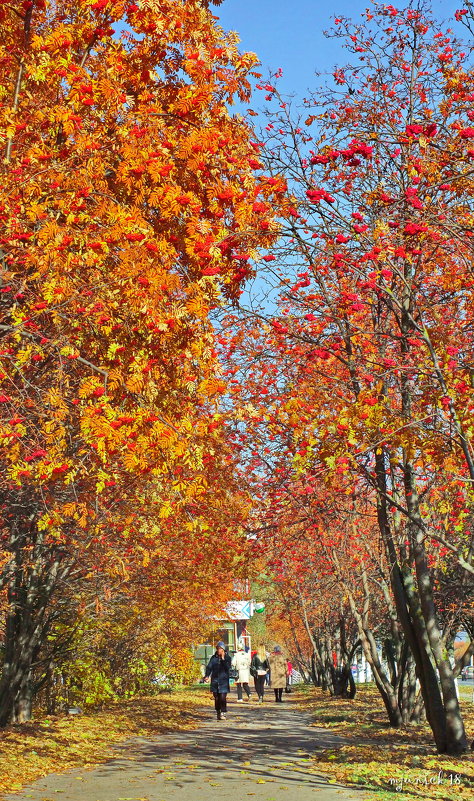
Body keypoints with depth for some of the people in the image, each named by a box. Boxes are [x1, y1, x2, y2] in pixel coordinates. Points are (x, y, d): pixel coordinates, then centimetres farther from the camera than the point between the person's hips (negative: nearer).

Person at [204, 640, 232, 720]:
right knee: (216, 698, 6)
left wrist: (223, 659, -17)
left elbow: (228, 668, -12)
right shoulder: (213, 657, 7)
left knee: (223, 698, -10)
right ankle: (218, 713, 19)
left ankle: (223, 713, -1)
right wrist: (207, 676, -14)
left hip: (223, 681, -2)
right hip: (215, 680, 3)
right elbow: (209, 667, 1)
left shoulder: (227, 658, 1)